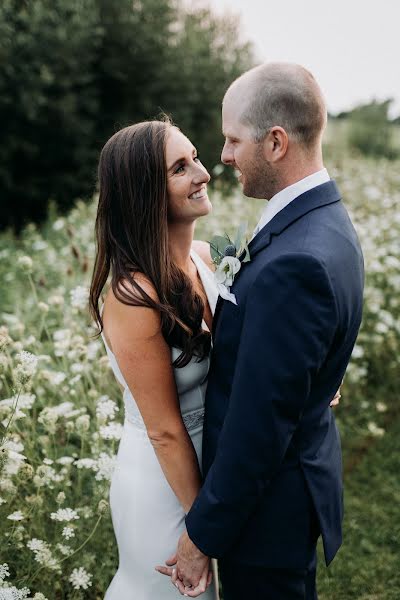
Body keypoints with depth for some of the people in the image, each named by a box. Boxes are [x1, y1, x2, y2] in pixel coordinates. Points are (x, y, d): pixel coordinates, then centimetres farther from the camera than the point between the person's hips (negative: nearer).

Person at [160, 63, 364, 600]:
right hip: (305, 463, 9)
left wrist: (202, 536, -17)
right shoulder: (326, 219, 1)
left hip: (269, 501, -9)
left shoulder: (294, 264, -32)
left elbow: (259, 426, -27)